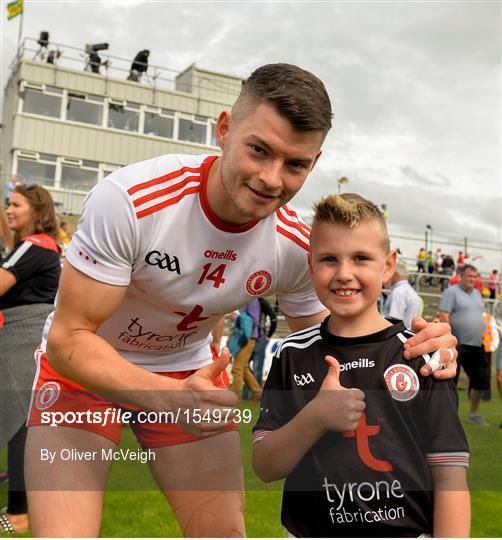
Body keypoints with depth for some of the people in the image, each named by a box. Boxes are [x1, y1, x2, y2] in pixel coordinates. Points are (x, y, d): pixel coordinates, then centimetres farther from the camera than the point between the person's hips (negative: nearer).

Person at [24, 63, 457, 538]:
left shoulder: (296, 246, -18)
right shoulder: (129, 199, -31)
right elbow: (68, 339, -27)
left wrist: (406, 354, -24)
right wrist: (170, 398, -44)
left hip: (190, 371, 3)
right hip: (84, 366, -2)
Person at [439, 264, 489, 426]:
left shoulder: (477, 293, 17)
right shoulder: (451, 292, -7)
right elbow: (443, 316, -15)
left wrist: (480, 337, 16)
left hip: (476, 346, 8)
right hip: (457, 346, -8)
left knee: (480, 381, 13)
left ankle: (473, 414, 30)